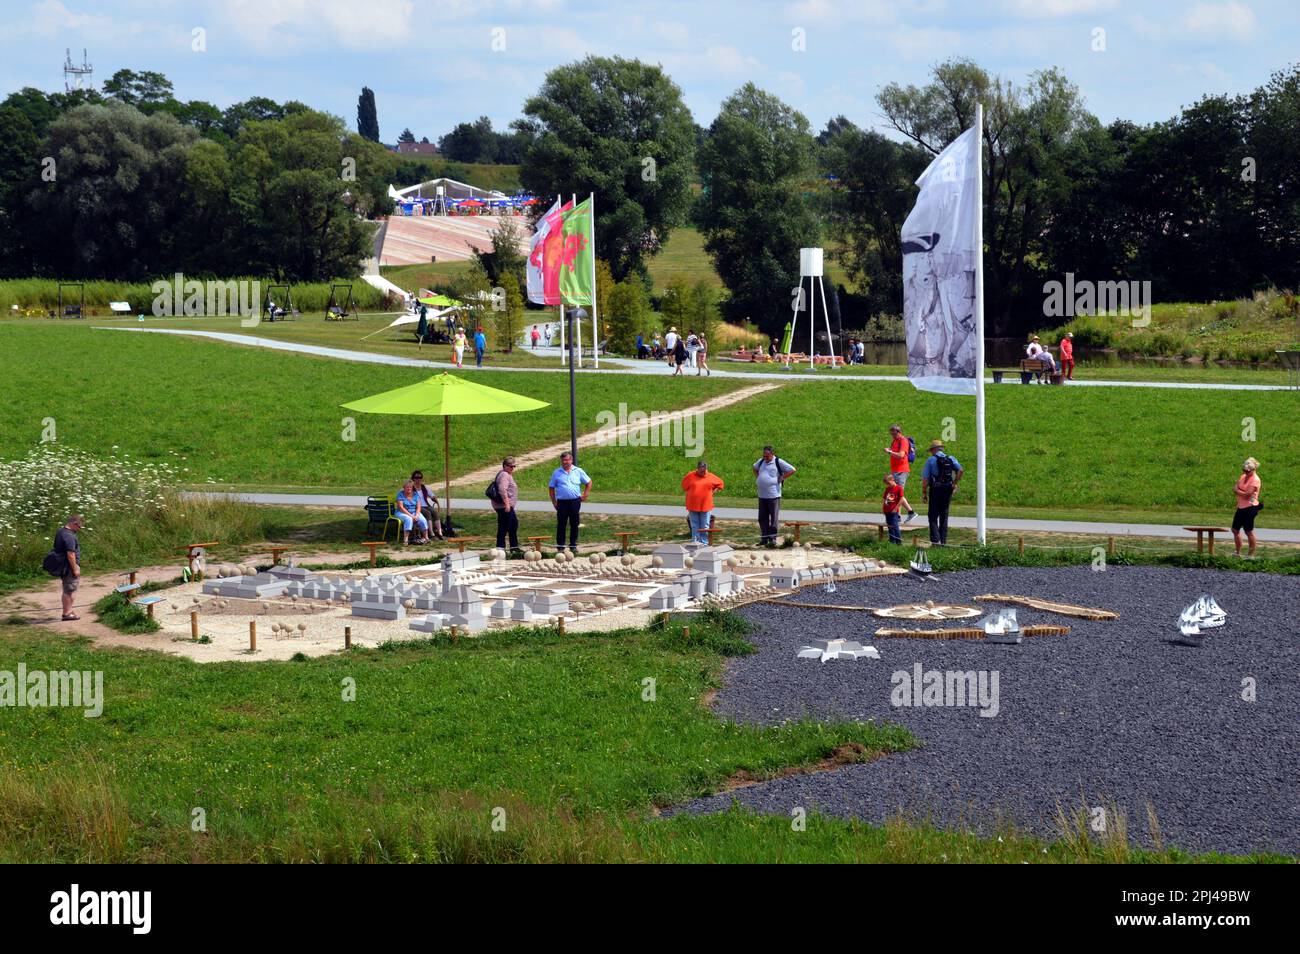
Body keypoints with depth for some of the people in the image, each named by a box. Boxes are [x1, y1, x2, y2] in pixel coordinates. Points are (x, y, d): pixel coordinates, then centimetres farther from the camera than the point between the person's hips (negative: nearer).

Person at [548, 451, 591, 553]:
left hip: (575, 501, 1)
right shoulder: (556, 473, 5)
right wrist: (554, 502, 1)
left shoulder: (578, 471, 7)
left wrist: (584, 495, 6)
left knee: (574, 525, 6)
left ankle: (573, 546, 15)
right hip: (562, 502, -1)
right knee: (561, 525, 0)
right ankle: (560, 547, 5)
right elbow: (551, 487, 9)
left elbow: (589, 482, 16)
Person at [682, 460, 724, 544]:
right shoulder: (690, 476, -1)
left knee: (705, 527, 3)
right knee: (695, 527, 3)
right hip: (693, 506, 0)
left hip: (706, 506, 0)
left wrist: (713, 491, 5)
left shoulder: (711, 477, 1)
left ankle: (704, 543, 9)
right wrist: (690, 492, 7)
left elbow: (720, 484, 15)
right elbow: (684, 485, 15)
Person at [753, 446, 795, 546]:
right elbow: (755, 468, 34)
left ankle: (773, 539, 0)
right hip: (762, 495, 7)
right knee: (762, 518, 9)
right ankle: (764, 538, 16)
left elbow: (792, 470, -8)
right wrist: (757, 477, 17)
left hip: (773, 495, -6)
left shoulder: (778, 462, -7)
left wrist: (781, 478, -8)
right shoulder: (761, 461, 12)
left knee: (774, 518, -3)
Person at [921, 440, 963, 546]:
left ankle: (935, 539, -13)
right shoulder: (951, 459, 8)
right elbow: (960, 470, -8)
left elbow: (925, 479, -6)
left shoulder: (930, 460, -2)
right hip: (947, 491, 4)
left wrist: (924, 494, -2)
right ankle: (943, 540, 13)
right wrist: (954, 483, 0)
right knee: (944, 516, 13)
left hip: (935, 490, -4)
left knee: (933, 516, 1)